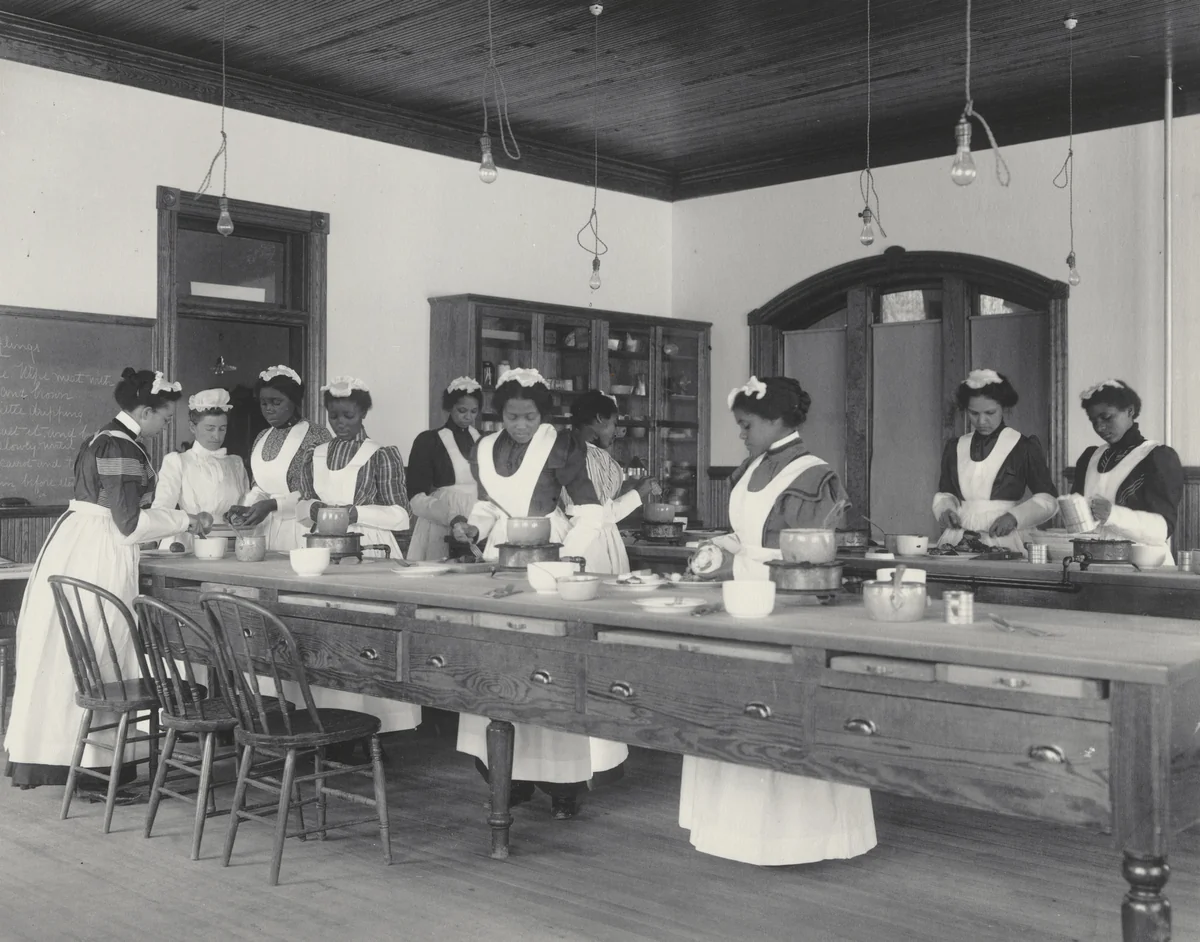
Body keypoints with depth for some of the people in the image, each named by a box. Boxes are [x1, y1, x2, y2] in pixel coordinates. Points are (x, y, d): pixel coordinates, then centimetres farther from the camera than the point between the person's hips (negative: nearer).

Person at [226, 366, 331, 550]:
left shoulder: (315, 438, -8)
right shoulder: (262, 438, 13)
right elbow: (260, 487, 17)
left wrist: (272, 505, -21)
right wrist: (245, 507, -3)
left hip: (300, 530, -5)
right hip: (268, 530, 5)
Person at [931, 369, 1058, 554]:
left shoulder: (1024, 448, 6)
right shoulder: (954, 447, 15)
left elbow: (1047, 499, 5)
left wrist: (1014, 516, -11)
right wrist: (946, 509, 1)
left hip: (1004, 542, -2)